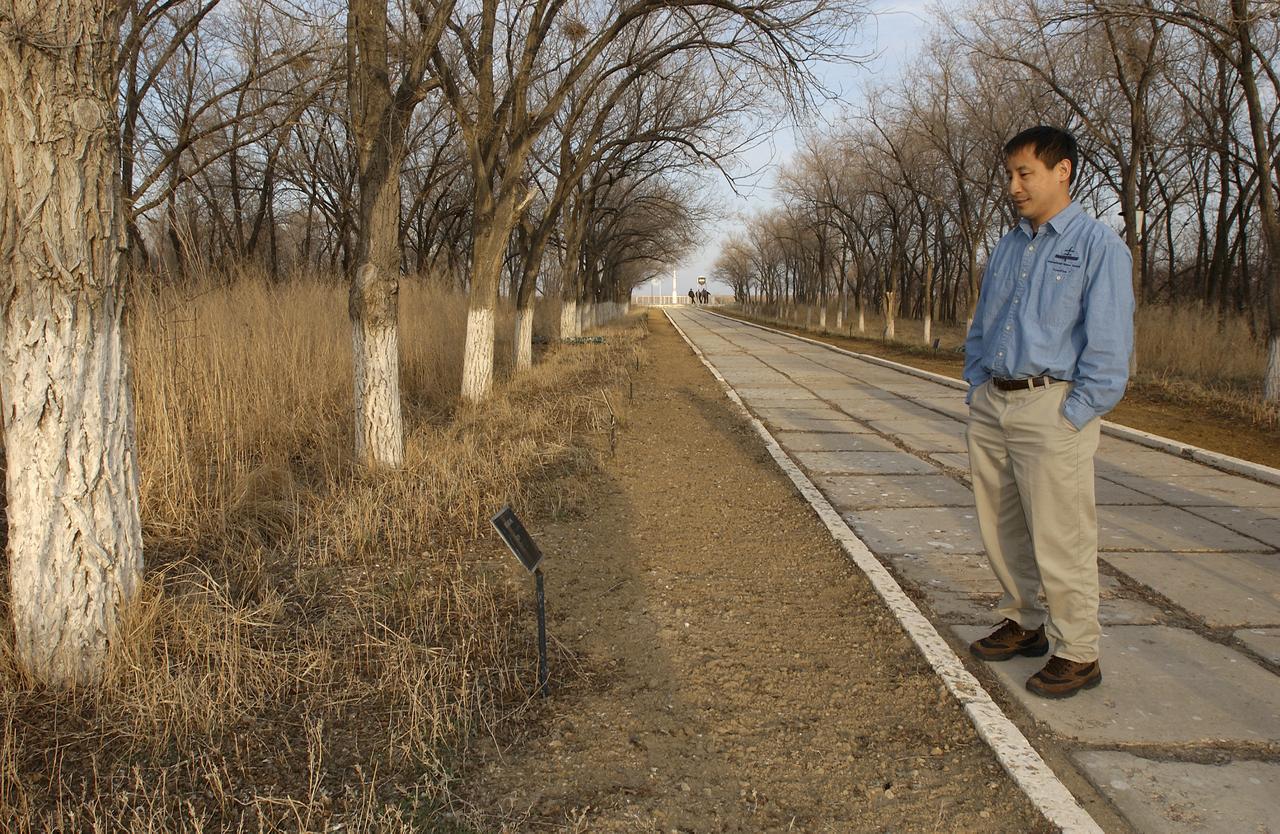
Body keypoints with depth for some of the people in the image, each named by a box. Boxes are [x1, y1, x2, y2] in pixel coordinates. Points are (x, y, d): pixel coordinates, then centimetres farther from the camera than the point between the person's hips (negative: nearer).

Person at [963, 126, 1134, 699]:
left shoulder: (1098, 247, -6)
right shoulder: (1006, 249, 14)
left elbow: (1109, 346, -11)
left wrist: (1073, 417, -16)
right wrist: (977, 393, 11)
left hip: (1052, 409, -7)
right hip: (991, 406, 7)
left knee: (1060, 538, -2)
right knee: (1000, 527, 13)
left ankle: (1078, 654, 12)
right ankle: (1022, 623, 30)